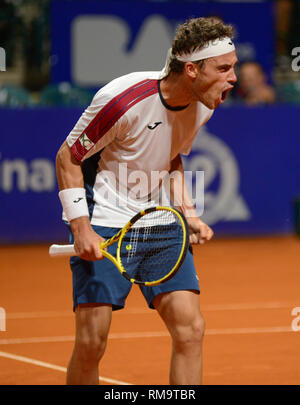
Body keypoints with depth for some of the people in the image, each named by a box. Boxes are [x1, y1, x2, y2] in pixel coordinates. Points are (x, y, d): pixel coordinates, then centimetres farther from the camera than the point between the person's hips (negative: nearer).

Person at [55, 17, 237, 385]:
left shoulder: (203, 105, -1)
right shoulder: (124, 100, -22)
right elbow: (67, 158, -11)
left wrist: (188, 212, 5)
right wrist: (81, 229, -18)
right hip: (103, 222, -6)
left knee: (190, 328, -10)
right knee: (91, 343, -10)